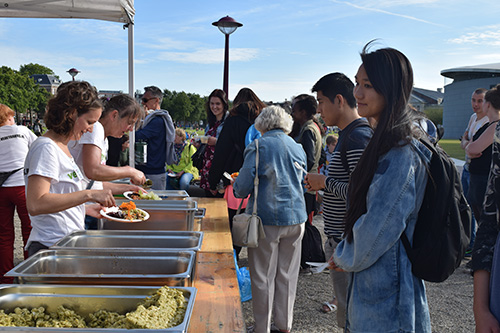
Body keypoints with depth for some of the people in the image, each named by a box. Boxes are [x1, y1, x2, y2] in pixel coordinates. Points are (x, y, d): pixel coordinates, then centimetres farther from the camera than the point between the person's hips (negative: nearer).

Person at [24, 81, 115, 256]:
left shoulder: (62, 147, 14)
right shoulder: (46, 147, -15)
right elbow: (35, 204, -26)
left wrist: (87, 209, 13)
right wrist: (88, 195, -28)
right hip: (51, 246, -9)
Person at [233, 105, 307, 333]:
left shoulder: (258, 146, -8)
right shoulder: (297, 147, 8)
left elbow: (243, 187, -10)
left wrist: (236, 188, 11)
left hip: (267, 219, -5)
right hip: (296, 217, 5)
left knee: (263, 276, 6)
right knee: (287, 275, 13)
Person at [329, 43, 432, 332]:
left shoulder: (401, 153, -24)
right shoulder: (388, 141, 7)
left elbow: (378, 229, -22)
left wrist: (344, 258, -5)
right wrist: (347, 256, 11)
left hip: (385, 289, -9)